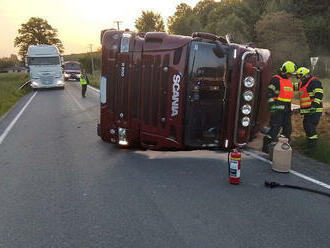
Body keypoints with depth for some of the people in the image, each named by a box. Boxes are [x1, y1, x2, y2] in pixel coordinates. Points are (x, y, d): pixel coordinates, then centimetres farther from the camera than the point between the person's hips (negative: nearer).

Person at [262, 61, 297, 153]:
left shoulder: (289, 81, 18)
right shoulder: (276, 80, -8)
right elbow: (270, 94, -13)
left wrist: (289, 109, 22)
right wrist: (272, 107, -19)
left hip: (286, 109, 9)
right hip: (277, 108, -9)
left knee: (288, 128, 9)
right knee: (275, 128, -12)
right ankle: (266, 146, -4)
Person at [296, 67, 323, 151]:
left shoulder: (315, 82, -11)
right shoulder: (302, 84, 16)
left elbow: (319, 94, -20)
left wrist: (314, 106, -27)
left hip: (314, 111, -9)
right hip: (307, 111, 9)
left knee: (310, 127, -14)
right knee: (306, 126, 15)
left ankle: (312, 145, -9)